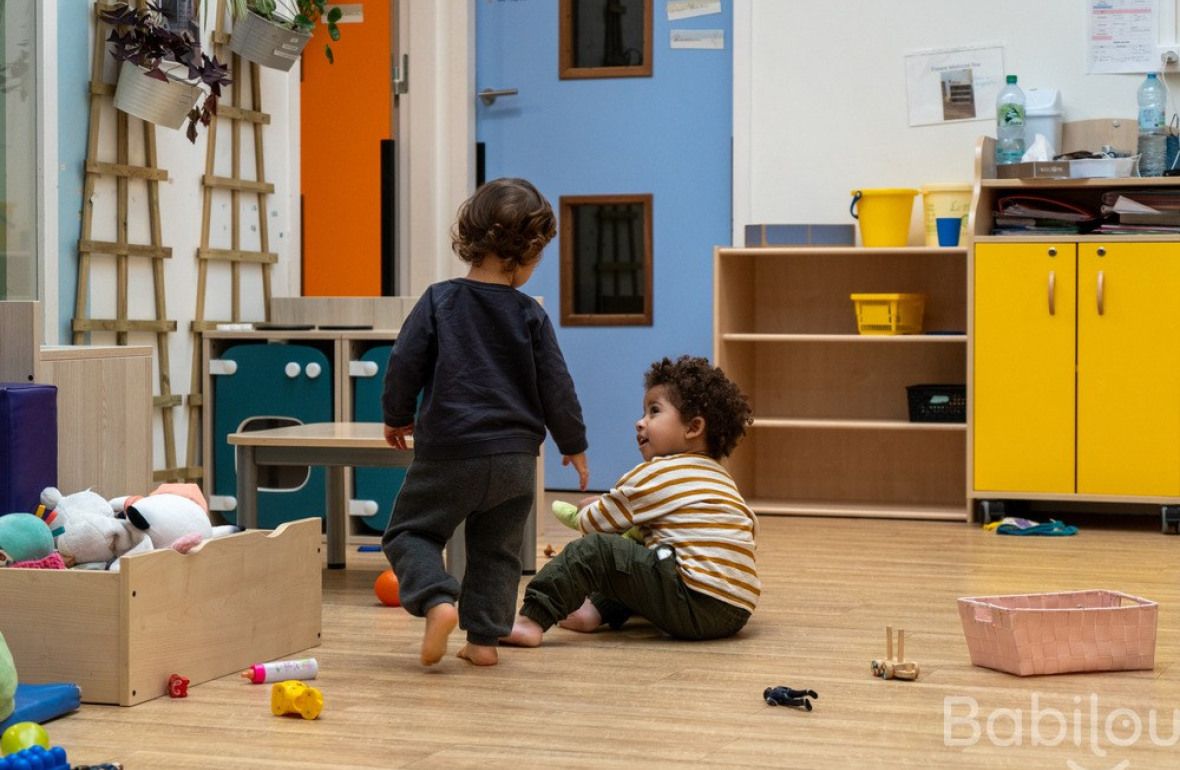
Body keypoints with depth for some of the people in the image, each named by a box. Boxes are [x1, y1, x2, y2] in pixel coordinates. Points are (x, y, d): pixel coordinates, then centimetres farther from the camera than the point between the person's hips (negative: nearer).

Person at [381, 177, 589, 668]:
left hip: (447, 449, -2)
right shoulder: (529, 315, -3)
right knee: (496, 549, 17)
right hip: (514, 456, 2)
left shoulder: (438, 302, -5)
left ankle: (437, 599, -14)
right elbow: (555, 387, 0)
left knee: (410, 531, 10)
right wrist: (573, 444, 14)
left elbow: (404, 365, -4)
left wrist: (397, 417, 14)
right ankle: (484, 636, 12)